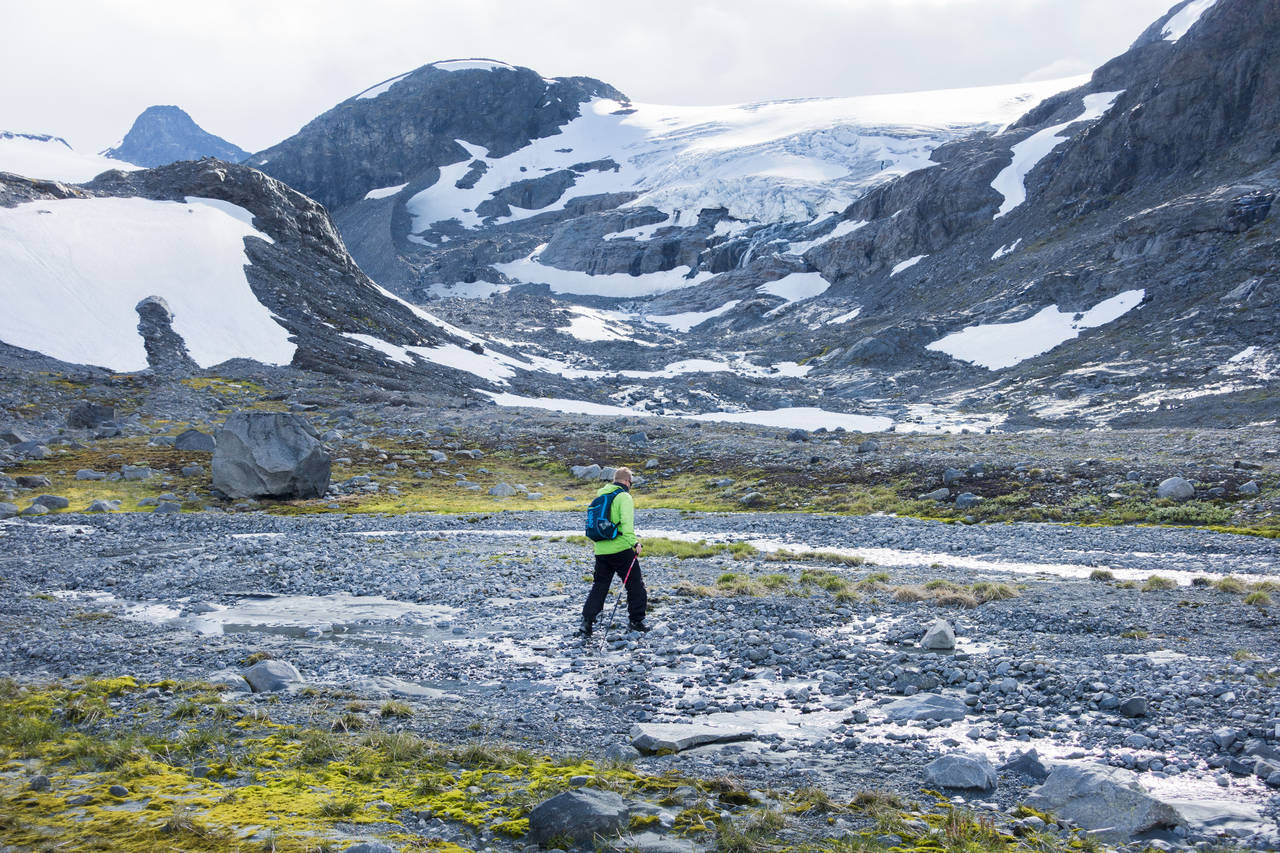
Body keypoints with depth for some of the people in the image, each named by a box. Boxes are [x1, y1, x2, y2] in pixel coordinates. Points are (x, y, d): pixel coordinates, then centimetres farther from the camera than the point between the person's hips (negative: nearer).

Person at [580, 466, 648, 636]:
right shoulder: (624, 497, -9)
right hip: (621, 549, -6)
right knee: (635, 585, 8)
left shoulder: (600, 495, 13)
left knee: (599, 585, 13)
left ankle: (587, 620, 3)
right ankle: (636, 620, 12)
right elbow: (626, 522, -23)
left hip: (601, 550, 6)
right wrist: (634, 542, -28)